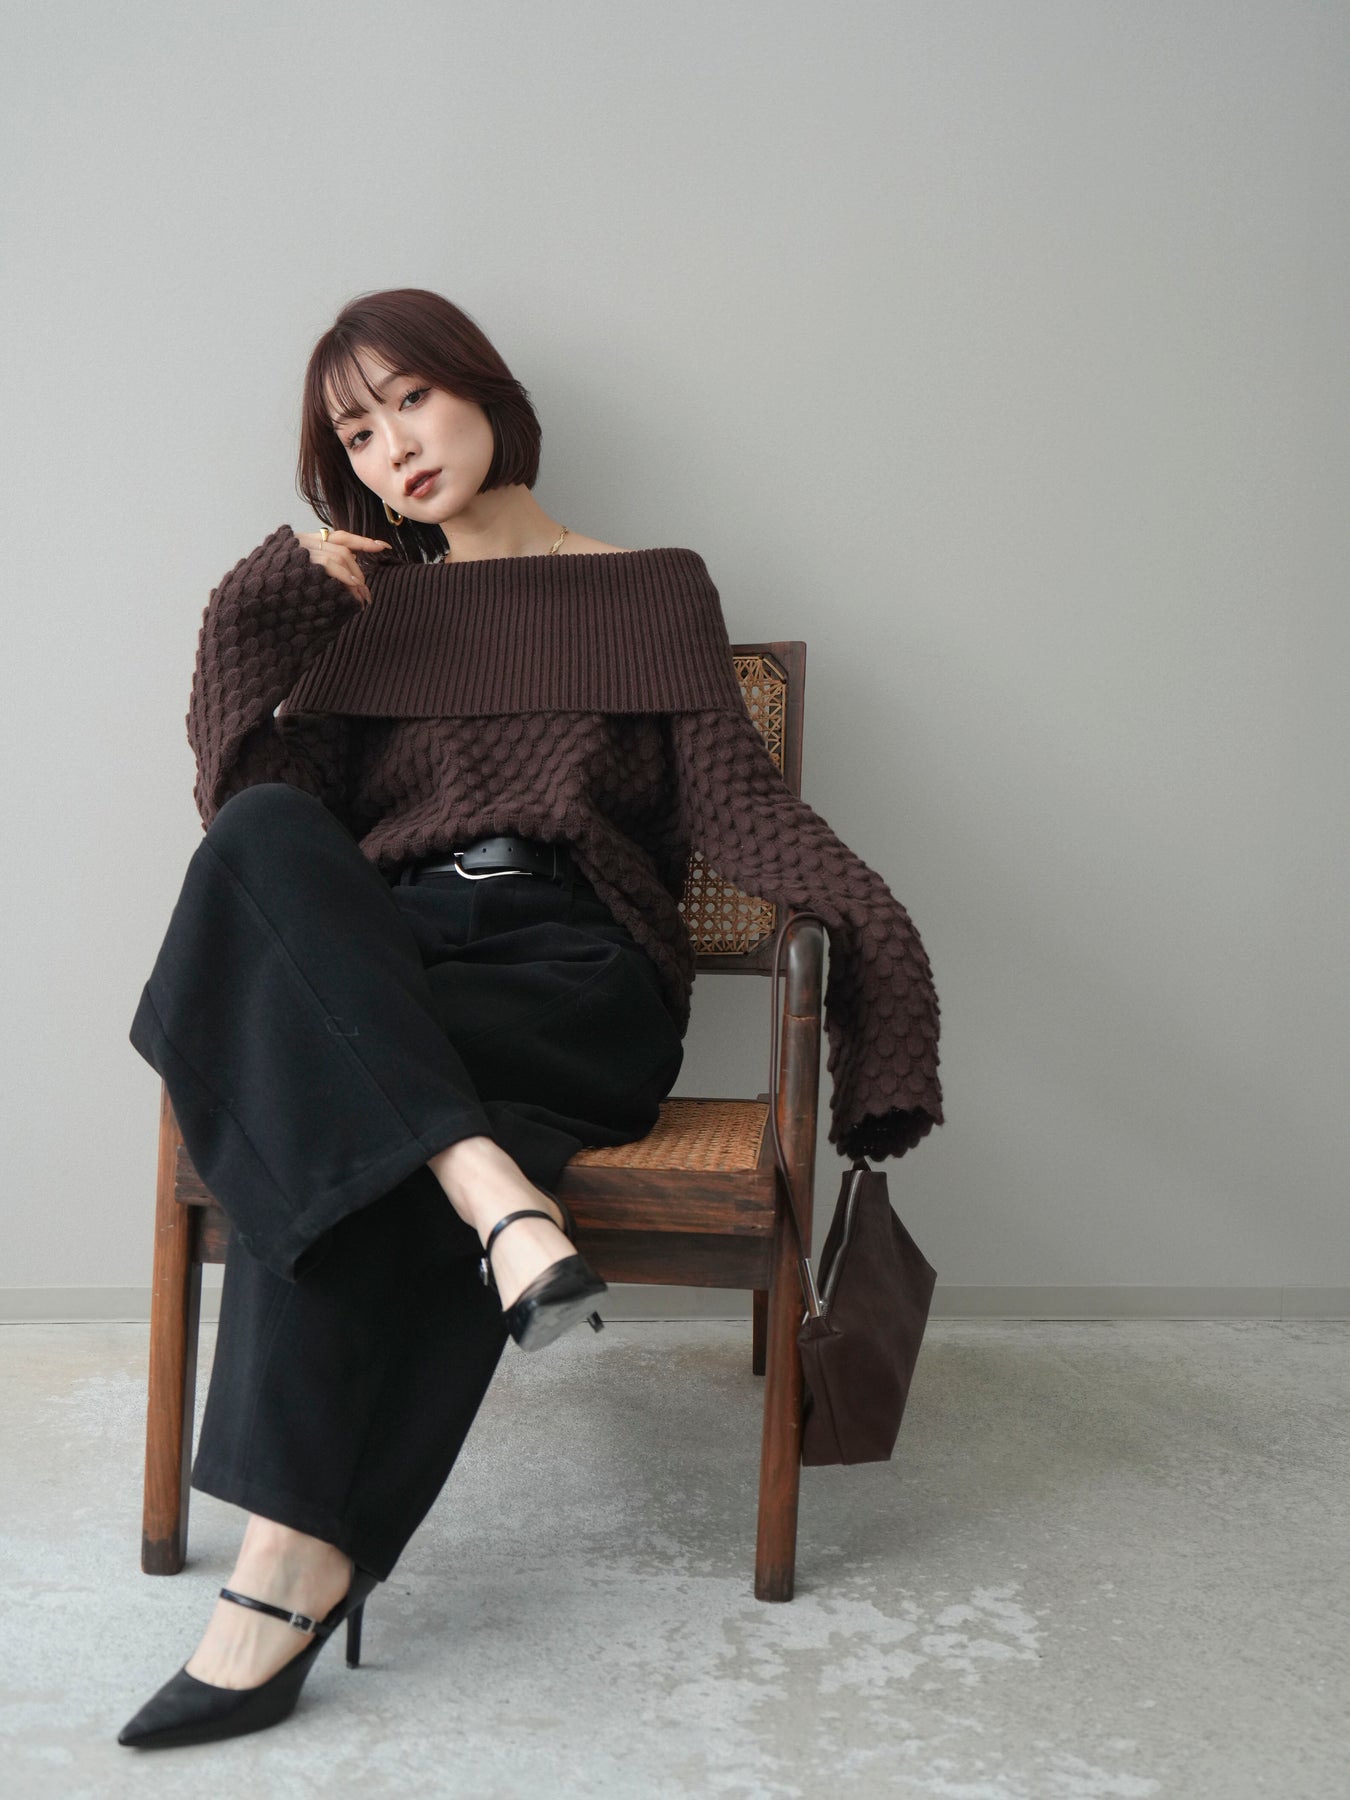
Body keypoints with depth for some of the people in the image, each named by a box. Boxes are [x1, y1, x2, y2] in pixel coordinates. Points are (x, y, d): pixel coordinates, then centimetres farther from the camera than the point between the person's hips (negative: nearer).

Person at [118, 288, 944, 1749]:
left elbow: (733, 802, 5)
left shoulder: (656, 590, 20)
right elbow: (260, 798, 13)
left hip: (575, 971, -2)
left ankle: (294, 1560, -32)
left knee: (323, 1103, -34)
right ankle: (488, 1185, -47)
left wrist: (868, 923, -13)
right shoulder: (367, 606, 27)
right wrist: (270, 614, 6)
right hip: (373, 961, 3)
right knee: (264, 840, -33)